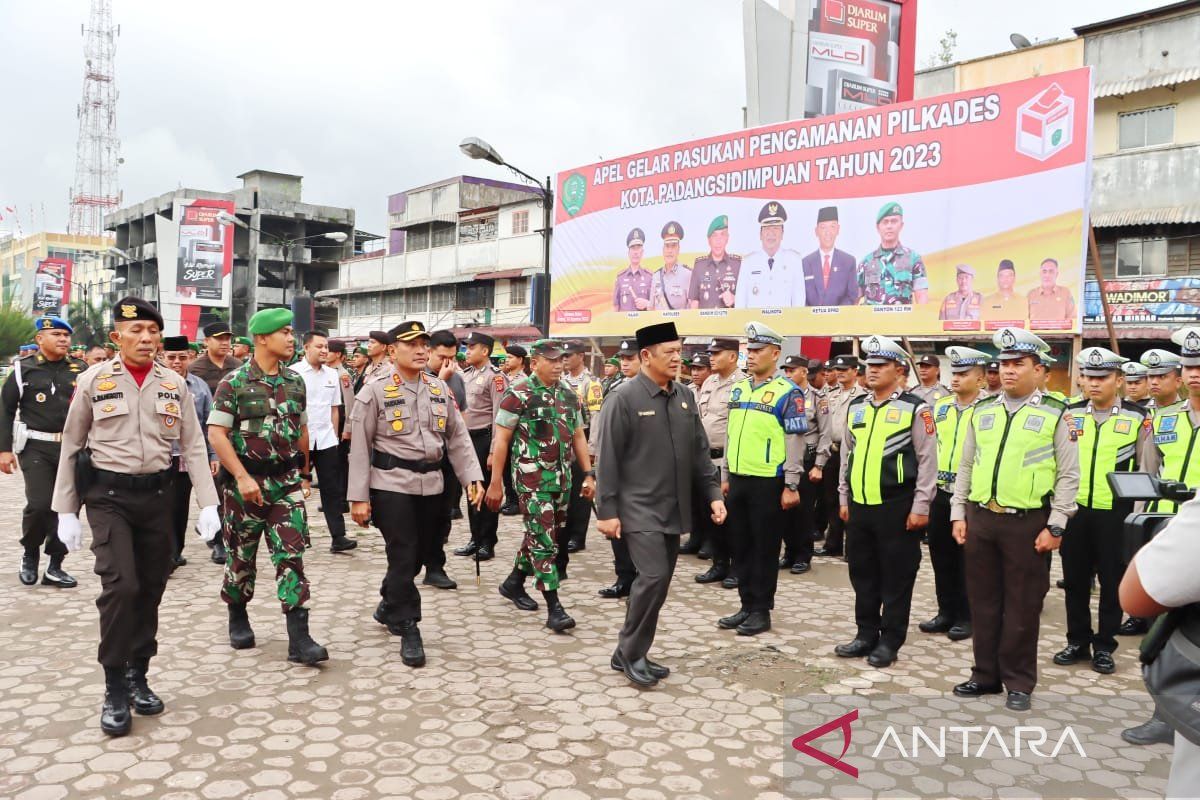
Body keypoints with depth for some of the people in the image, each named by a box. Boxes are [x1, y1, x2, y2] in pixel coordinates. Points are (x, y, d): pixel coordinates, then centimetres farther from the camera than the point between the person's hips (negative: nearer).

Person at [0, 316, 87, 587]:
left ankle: (55, 566, 16)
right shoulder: (23, 369, 1)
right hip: (36, 448, -3)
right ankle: (29, 553, 16)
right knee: (40, 504, -13)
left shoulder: (80, 370, 7)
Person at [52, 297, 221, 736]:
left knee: (150, 590, 10)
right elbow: (71, 447, 1)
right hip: (108, 496, -3)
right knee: (120, 586, -13)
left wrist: (208, 504, -2)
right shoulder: (92, 381, -4)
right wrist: (66, 512, -1)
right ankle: (115, 688, 2)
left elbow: (193, 447, 4)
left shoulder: (174, 385, 3)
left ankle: (138, 676, 27)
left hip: (157, 495, 3)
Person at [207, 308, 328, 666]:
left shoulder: (295, 381, 8)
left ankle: (299, 639, -4)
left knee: (291, 555, -3)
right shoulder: (233, 382, -7)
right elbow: (216, 434, -10)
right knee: (242, 555, 11)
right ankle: (238, 620, 34)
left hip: (287, 481, 3)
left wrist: (304, 476, 16)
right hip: (246, 482, -3)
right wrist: (242, 477, -18)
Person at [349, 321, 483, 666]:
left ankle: (389, 605, 39)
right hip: (391, 485, -5)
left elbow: (458, 437, 10)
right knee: (403, 556, -3)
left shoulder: (440, 389, 8)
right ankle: (408, 628, 9)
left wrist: (472, 477, 0)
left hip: (431, 485, 5)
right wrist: (359, 496, -8)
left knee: (417, 554, 14)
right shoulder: (374, 392, -5)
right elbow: (360, 448, -5)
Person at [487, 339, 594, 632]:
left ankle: (514, 583, 36)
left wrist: (589, 474, 8)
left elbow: (578, 436, 15)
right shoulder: (519, 395, -9)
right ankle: (554, 608, -4)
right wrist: (495, 483, -11)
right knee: (543, 540, -7)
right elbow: (501, 440, -9)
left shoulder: (569, 396, 9)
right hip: (531, 478, -6)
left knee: (542, 535, 16)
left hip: (561, 477, 7)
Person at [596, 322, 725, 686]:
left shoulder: (684, 397, 9)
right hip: (639, 509, -7)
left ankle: (630, 653, 24)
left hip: (673, 510, 7)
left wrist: (713, 493, 7)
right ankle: (630, 651, 6)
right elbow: (607, 459, -10)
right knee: (653, 577, -14)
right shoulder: (624, 398, -10)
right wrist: (607, 511, -12)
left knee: (659, 582, 9)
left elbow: (699, 451, 15)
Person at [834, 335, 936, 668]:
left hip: (897, 507, -6)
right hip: (859, 505, 6)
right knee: (862, 573, 13)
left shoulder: (915, 409, -6)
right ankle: (866, 634, 26)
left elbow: (928, 461, -7)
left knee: (896, 576, 4)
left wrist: (920, 507, -10)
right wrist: (843, 499, 15)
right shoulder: (856, 407, 11)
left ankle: (889, 641, 15)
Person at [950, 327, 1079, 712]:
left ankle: (1018, 682, 20)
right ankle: (985, 674, 25)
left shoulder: (1055, 414, -3)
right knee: (983, 601, 12)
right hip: (980, 519, 4)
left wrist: (1055, 526, -8)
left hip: (1028, 522, -4)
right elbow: (965, 467, 12)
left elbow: (1068, 475, -3)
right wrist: (959, 514, 7)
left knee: (1022, 605, 6)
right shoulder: (982, 411, 9)